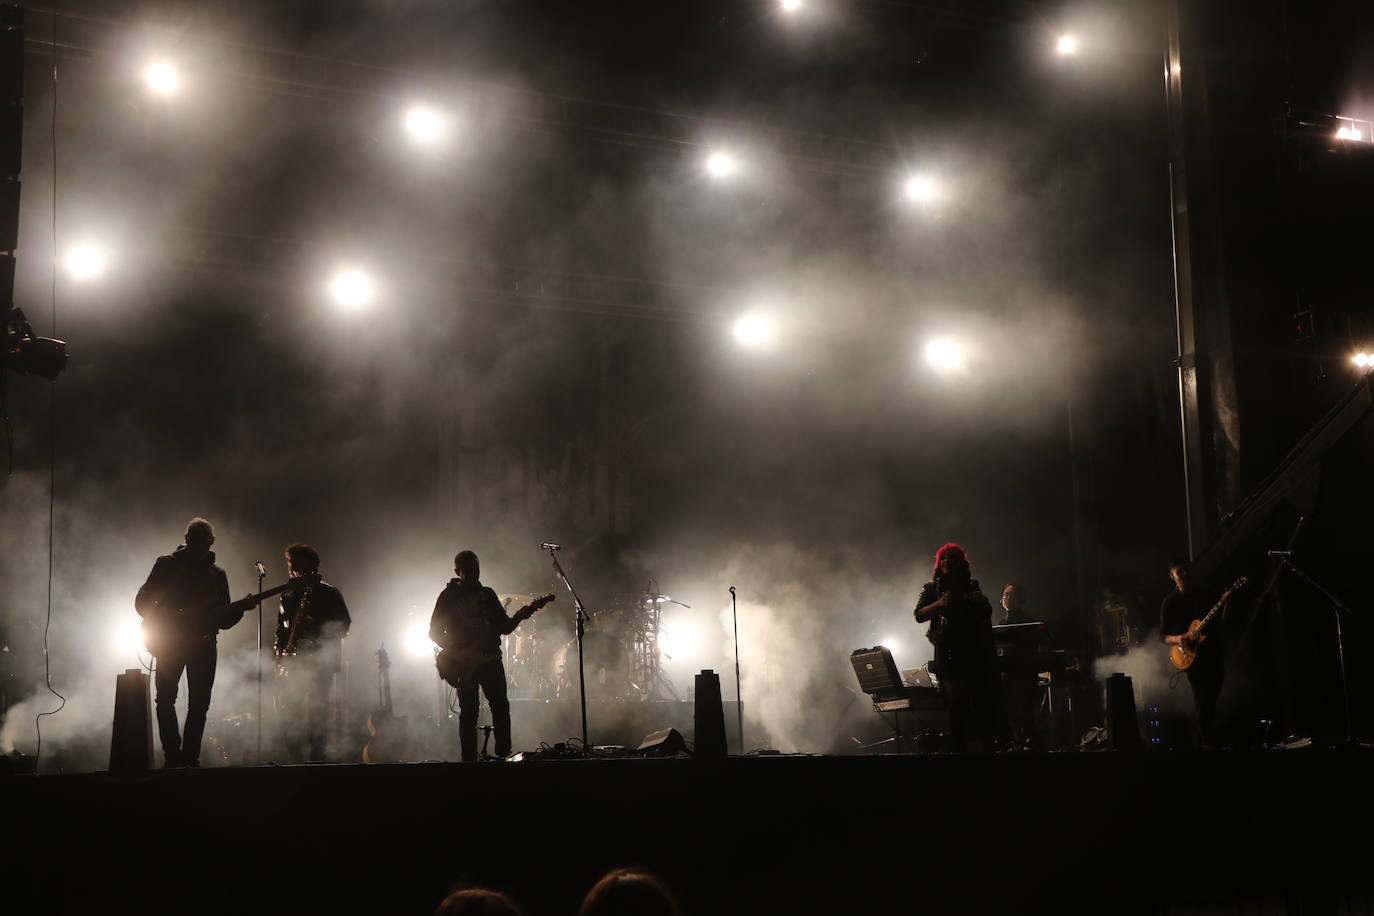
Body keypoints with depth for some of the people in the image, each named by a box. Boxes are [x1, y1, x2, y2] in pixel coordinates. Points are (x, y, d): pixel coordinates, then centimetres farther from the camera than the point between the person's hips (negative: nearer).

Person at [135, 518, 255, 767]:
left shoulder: (216, 574, 13)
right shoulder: (167, 564, 5)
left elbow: (223, 620, 14)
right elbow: (142, 602, 2)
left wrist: (240, 607, -6)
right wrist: (169, 618, -14)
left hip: (203, 643, 3)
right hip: (170, 641, -3)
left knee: (199, 703, -1)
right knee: (165, 698, -12)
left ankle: (189, 757, 5)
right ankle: (173, 754, -6)